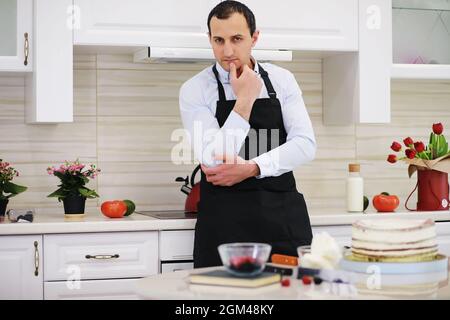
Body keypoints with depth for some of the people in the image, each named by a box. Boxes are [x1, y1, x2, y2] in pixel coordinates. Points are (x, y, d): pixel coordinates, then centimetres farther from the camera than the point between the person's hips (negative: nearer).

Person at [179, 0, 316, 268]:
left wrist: (250, 168, -15)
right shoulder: (194, 90, -2)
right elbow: (212, 161, -12)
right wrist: (244, 100, -14)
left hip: (284, 216, 2)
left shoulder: (282, 80, 6)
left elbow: (305, 145, -3)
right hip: (224, 222, -2)